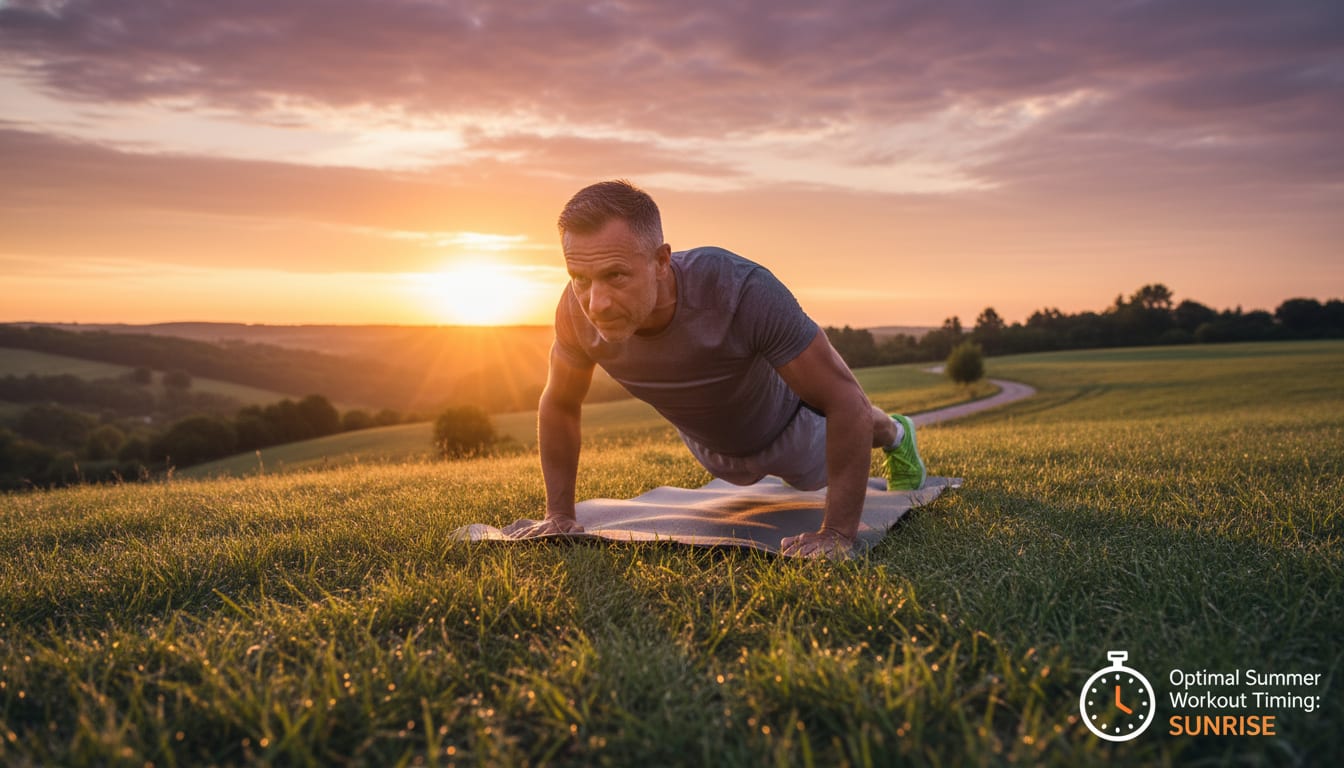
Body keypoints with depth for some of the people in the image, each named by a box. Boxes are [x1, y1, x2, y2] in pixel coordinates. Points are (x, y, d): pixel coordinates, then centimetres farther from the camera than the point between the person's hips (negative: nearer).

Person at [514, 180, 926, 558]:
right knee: (746, 474, 37)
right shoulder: (578, 310, -34)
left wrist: (837, 533, -40)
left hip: (788, 428, -3)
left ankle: (894, 434, 62)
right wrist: (559, 514, -15)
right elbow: (558, 405, -14)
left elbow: (847, 400, -39)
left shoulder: (741, 290, -47)